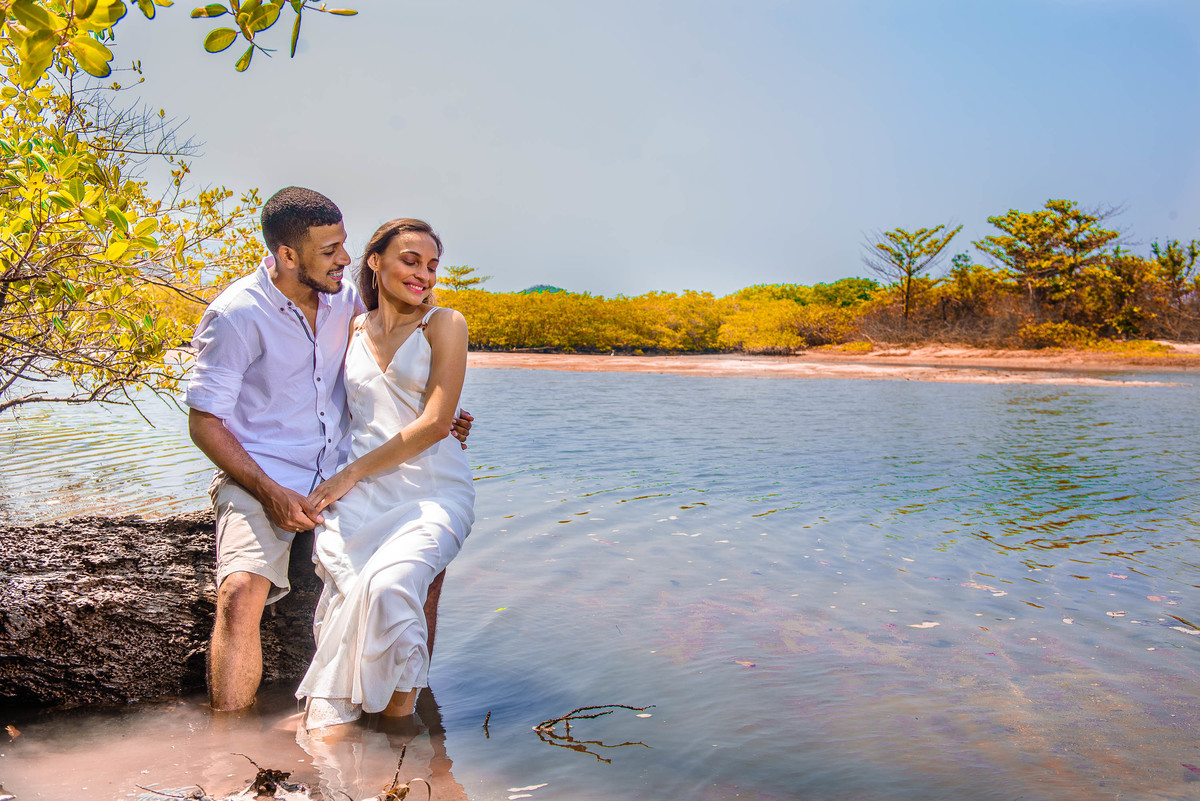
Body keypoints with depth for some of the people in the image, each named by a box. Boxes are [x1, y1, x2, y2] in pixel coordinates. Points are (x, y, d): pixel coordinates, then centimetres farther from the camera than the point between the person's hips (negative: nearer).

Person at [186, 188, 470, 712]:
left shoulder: (344, 299, 5)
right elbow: (204, 423, -8)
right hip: (260, 482, -5)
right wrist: (270, 493, -20)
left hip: (340, 478, 6)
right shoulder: (236, 316, -12)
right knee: (242, 595, -29)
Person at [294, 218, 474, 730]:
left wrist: (350, 474, -8)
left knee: (388, 584, -32)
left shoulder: (444, 324, 4)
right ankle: (326, 725, -20)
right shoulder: (351, 330, 17)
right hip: (360, 493, 3)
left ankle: (399, 720, -13)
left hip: (433, 490, -3)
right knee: (347, 590, -29)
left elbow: (434, 425, -6)